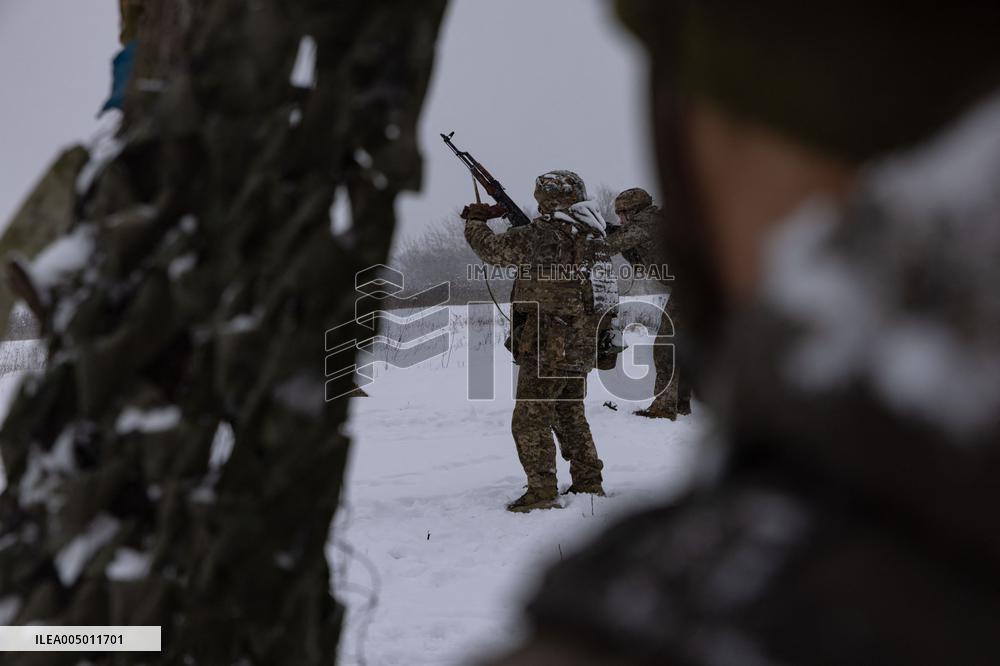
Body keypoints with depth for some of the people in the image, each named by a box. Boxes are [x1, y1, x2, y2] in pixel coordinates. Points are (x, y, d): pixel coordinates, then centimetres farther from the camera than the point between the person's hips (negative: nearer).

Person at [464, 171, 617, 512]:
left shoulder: (543, 234, -16)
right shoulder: (593, 233, 8)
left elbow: (493, 249, -6)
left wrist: (475, 222, 14)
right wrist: (506, 214, 22)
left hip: (547, 347, -8)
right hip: (583, 347, 8)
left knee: (530, 420, -1)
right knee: (571, 416, 20)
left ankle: (542, 490, -2)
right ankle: (589, 483, 23)